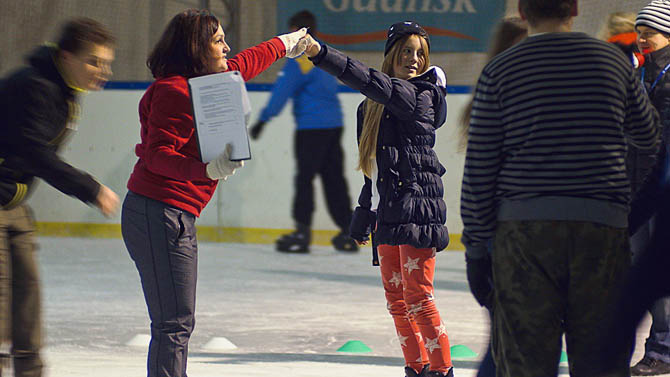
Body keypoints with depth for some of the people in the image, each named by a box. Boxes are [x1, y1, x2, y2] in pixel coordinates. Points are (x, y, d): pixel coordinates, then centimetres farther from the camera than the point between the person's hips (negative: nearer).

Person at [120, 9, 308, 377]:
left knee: (177, 322, 14)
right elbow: (158, 154, -21)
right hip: (161, 213, -11)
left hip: (174, 218, 11)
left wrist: (283, 44, 55)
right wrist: (207, 170, -35)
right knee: (175, 322, -13)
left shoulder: (202, 82, 18)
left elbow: (244, 64, 39)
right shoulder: (175, 91, -13)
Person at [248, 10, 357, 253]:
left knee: (304, 178, -5)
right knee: (333, 178, 11)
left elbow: (283, 91, -14)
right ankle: (348, 233, 10)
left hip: (312, 127, -8)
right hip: (334, 124, 8)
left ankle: (302, 233, -7)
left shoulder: (301, 58, -11)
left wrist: (263, 120, -11)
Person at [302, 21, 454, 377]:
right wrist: (363, 218, 25)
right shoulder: (372, 108, 14)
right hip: (387, 213, 8)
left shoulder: (419, 95, -9)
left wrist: (321, 53, -36)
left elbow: (374, 83, -26)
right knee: (396, 299, 10)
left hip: (417, 210, -8)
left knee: (417, 296, -7)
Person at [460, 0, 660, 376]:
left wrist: (476, 246, 5)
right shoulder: (614, 60, 6)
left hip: (524, 230, -1)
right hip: (603, 226, 1)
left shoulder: (499, 71, 0)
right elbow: (648, 133, 23)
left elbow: (479, 170, -1)